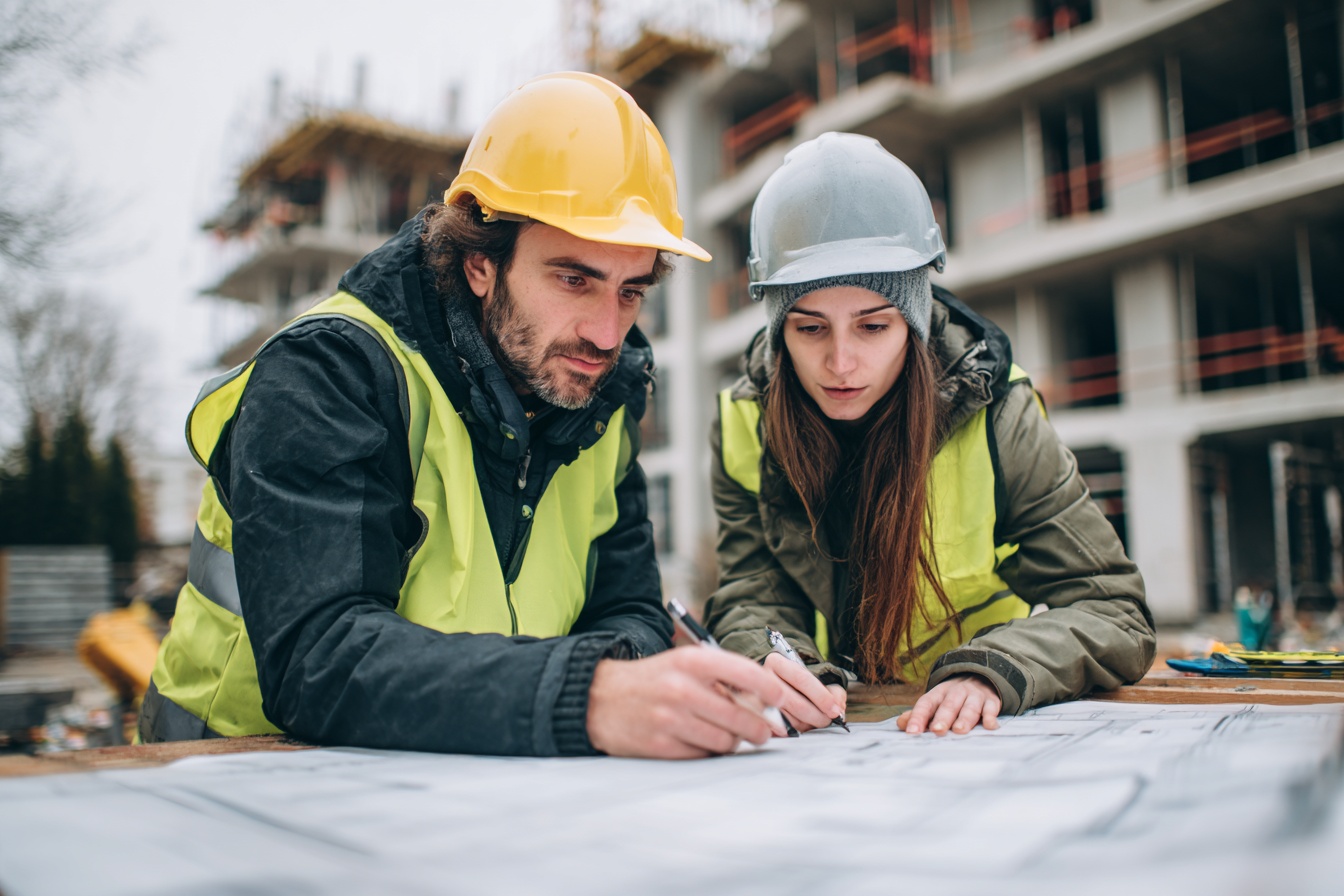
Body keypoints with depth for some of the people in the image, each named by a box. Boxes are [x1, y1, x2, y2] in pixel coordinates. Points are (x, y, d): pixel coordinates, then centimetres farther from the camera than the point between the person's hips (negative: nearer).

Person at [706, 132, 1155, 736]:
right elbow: (750, 602, -9)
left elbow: (1114, 613, -14)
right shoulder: (746, 427, -9)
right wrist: (772, 667, -32)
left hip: (982, 738, 0)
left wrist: (990, 672, -32)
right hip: (831, 732, 1)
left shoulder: (994, 417, -15)